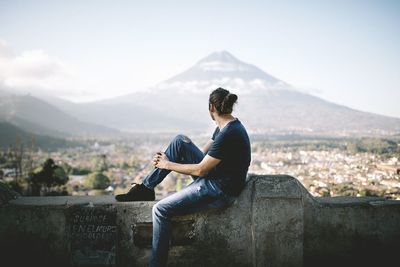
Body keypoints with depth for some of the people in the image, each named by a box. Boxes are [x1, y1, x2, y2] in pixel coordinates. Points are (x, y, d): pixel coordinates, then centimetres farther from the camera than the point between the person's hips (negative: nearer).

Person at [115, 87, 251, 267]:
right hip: (212, 176, 10)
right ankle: (145, 188, 8)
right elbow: (203, 154, 13)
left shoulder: (228, 134, -26)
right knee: (180, 141, 3)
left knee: (161, 209, -12)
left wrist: (167, 165, -7)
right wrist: (166, 158, 3)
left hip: (221, 191, -10)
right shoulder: (226, 126, 6)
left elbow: (199, 170, -21)